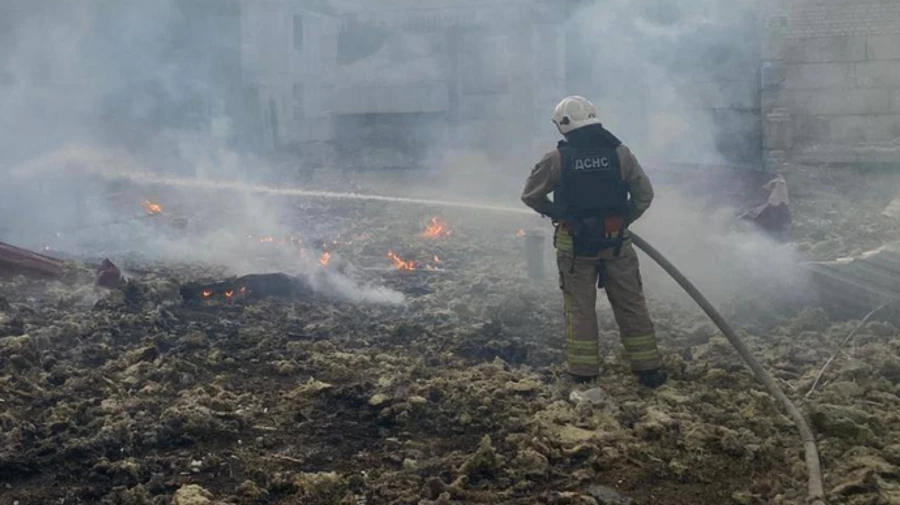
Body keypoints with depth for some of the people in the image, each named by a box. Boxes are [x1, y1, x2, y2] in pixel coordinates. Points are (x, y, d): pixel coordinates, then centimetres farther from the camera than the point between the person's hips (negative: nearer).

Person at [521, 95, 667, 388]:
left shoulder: (557, 159, -8)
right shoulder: (619, 152, -3)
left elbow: (530, 195, 2)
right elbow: (644, 194, 0)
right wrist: (625, 219, 9)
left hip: (574, 244, -1)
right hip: (615, 241, 1)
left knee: (579, 308, 8)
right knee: (631, 305, 10)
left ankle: (583, 374, 9)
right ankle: (648, 369, 15)